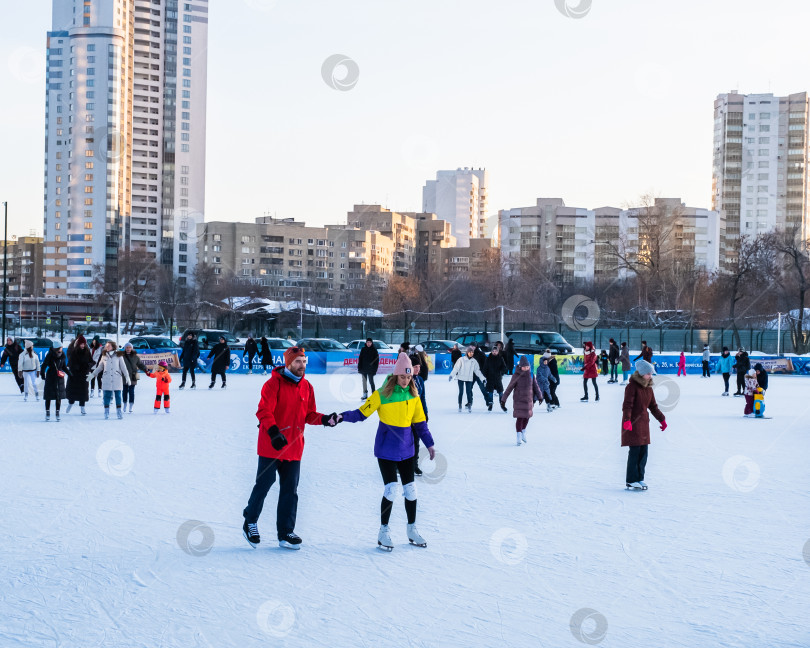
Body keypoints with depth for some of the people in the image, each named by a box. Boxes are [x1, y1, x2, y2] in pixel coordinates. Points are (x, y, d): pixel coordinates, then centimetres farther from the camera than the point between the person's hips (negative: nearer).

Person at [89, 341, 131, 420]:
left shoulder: (118, 356, 3)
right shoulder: (104, 356, 10)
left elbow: (123, 367, 5)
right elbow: (99, 367, 17)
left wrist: (127, 377, 0)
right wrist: (92, 375, 15)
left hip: (117, 379, -2)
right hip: (106, 380, 2)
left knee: (118, 395, 0)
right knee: (107, 395, 0)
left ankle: (119, 411, 6)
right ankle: (106, 412, 6)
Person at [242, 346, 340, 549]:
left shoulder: (306, 387, 10)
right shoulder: (273, 383, -9)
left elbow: (309, 415, 14)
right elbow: (263, 411, -16)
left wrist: (324, 419, -5)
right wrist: (273, 431, -31)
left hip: (294, 447, 5)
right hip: (271, 446, -5)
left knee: (290, 490, 6)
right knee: (263, 484, 1)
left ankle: (286, 533, 13)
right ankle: (250, 521, 21)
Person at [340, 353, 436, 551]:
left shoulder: (413, 396, 2)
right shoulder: (383, 395, -11)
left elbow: (420, 422, 11)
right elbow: (362, 413, -11)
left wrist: (429, 444, 8)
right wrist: (343, 417, -26)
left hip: (406, 449, 5)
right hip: (386, 450, -5)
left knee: (410, 489, 7)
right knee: (391, 490, -10)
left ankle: (412, 531, 22)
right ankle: (384, 532, 6)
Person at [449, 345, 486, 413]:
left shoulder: (474, 361, 2)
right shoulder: (461, 359, -6)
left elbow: (477, 371, 8)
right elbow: (456, 368, -7)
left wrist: (483, 378, 6)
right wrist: (451, 375, -16)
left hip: (469, 379, 1)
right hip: (461, 378, -1)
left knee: (469, 392, -6)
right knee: (461, 392, 2)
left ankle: (469, 405, -4)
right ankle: (459, 405, 14)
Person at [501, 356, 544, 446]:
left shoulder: (530, 374, 0)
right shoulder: (516, 375, -11)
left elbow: (535, 386, 10)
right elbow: (509, 388, -8)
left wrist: (539, 396, 7)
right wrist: (503, 399, -7)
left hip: (529, 400, 4)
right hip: (519, 400, -4)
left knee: (527, 417, 10)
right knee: (520, 418, -6)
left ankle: (523, 432, 33)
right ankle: (519, 438, 0)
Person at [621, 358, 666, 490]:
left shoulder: (648, 388, 11)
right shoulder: (632, 386, -13)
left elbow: (653, 406, 19)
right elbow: (627, 405, -19)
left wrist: (662, 419, 16)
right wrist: (627, 420, -31)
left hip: (644, 422, 8)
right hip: (632, 423, -8)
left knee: (643, 451, 7)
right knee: (635, 451, -8)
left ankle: (639, 478, 16)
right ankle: (631, 480, 0)